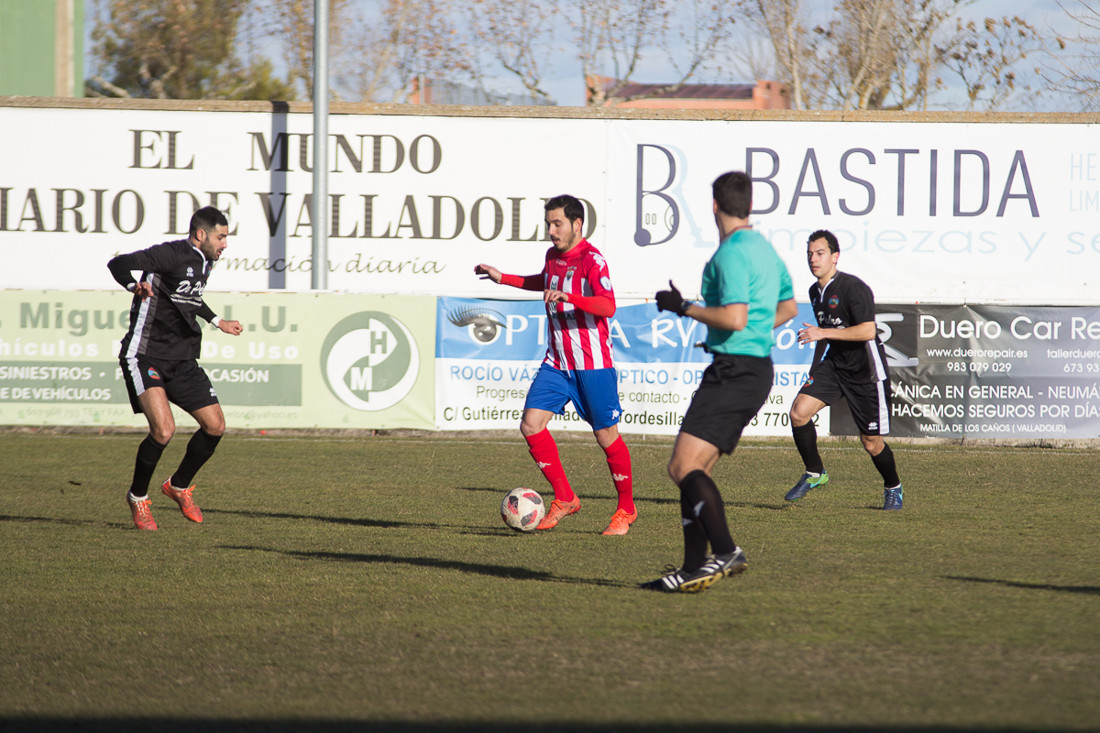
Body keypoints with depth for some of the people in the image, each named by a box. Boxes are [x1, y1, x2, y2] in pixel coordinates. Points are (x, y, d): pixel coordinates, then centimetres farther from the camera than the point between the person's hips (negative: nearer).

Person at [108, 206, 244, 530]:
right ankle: (138, 497, 3)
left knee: (215, 425, 3)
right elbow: (118, 264, -24)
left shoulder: (204, 263, 13)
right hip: (146, 356, -8)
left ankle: (179, 486, 27)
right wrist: (135, 286, -44)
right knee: (164, 430, -22)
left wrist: (217, 322, 40)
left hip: (182, 359, 8)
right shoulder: (171, 254, -15)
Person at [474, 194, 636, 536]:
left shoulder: (592, 260, -16)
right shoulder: (553, 256, 8)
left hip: (592, 366, -7)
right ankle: (564, 499, 5)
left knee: (606, 436, 1)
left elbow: (608, 306, -30)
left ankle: (626, 509, 19)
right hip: (556, 363, 7)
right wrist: (503, 278, 31)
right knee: (531, 424, -7)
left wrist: (568, 297, -43)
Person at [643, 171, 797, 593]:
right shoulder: (764, 248, 17)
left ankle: (724, 552, -28)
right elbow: (788, 308, 29)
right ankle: (693, 569, 11)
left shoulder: (732, 253, -14)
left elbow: (734, 318, -23)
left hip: (734, 371, -10)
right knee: (692, 471, 12)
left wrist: (683, 308, -12)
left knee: (684, 467, -16)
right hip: (758, 367, 10)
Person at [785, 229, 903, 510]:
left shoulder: (853, 287, -19)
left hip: (866, 371, -7)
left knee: (872, 443, 0)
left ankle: (893, 487, 29)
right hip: (833, 364, 7)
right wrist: (816, 368, 26)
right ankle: (814, 473, 4)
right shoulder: (815, 291, 7)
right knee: (799, 412, -15)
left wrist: (822, 333, -30)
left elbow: (867, 330, -27)